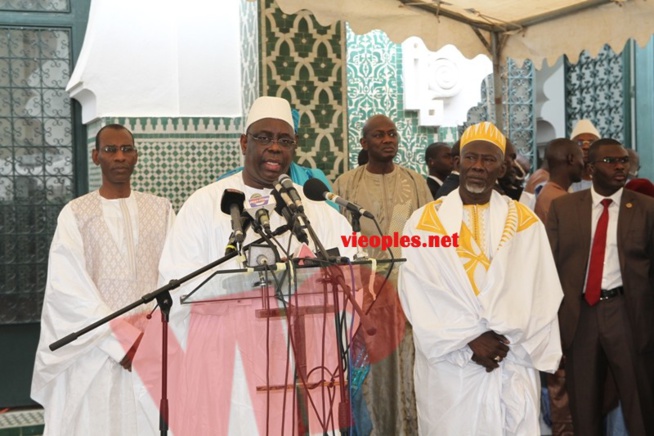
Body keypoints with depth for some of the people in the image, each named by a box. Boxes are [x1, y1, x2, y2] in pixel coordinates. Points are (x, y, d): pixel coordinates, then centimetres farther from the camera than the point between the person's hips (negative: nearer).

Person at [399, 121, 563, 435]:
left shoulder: (525, 222, 5)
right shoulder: (424, 221, 1)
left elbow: (539, 295, -1)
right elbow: (417, 294, -6)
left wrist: (505, 341, -13)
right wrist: (468, 341, -13)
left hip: (513, 367, 1)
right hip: (447, 367, -1)